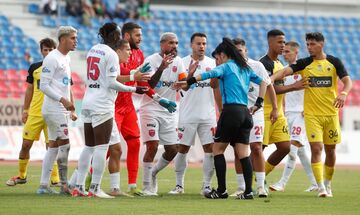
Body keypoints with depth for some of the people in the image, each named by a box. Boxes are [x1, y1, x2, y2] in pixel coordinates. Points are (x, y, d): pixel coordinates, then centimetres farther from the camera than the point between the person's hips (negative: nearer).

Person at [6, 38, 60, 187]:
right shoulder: (34, 68, 9)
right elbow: (29, 90, 15)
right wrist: (25, 110, 12)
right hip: (34, 113, 3)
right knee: (26, 144, 3)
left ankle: (55, 179, 2)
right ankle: (21, 176, 19)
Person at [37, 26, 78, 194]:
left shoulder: (66, 59, 17)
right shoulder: (52, 59, -13)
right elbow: (43, 85, -18)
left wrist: (71, 110, 19)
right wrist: (63, 100, -23)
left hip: (62, 110, 10)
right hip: (54, 109, -10)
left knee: (53, 146, 9)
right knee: (64, 145, -9)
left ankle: (43, 185, 10)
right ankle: (64, 185, -5)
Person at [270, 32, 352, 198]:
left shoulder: (334, 62, 3)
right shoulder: (304, 63, 2)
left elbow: (347, 81, -5)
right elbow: (287, 71, -13)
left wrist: (343, 93, -27)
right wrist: (273, 77, -34)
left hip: (331, 113, 1)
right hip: (312, 114, -1)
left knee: (330, 150, 8)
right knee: (316, 148, -13)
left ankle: (328, 184, 26)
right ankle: (321, 188, -14)